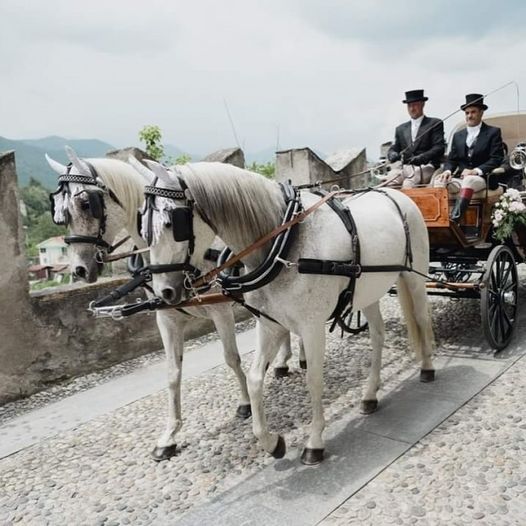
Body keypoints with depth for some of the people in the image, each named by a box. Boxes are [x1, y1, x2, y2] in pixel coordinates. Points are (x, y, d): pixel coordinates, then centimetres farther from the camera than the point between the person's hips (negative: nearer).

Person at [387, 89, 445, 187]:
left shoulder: (435, 124, 13)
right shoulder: (401, 129, 26)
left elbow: (439, 148, 1)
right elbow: (393, 149, 20)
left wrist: (420, 157, -17)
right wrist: (393, 155, -7)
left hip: (425, 167, -3)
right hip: (404, 167, 4)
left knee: (408, 184, -35)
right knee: (389, 182, -29)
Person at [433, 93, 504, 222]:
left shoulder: (493, 132, 7)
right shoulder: (458, 135, 20)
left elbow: (496, 159, -3)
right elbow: (451, 160, 15)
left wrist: (476, 171, -19)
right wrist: (447, 171, -9)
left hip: (482, 178, -4)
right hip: (461, 178, 5)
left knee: (468, 180, -39)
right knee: (438, 181, -26)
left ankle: (454, 219, -55)